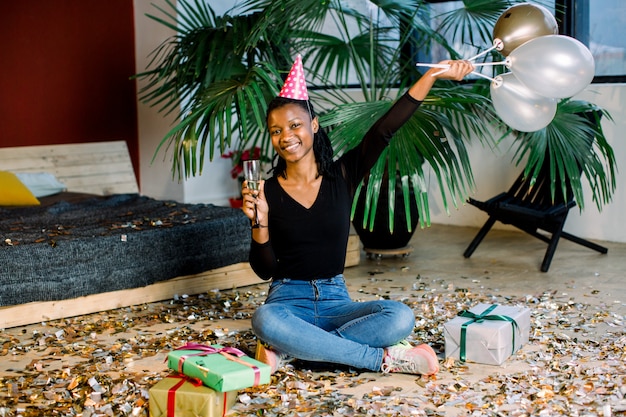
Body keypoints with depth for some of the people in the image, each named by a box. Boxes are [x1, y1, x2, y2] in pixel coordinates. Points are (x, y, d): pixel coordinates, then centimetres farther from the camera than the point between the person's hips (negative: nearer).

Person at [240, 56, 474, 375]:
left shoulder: (341, 176, 1)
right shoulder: (268, 192, -1)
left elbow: (383, 130, -11)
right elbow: (264, 270, -2)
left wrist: (434, 75, -20)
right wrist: (260, 220, -18)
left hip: (335, 302, 2)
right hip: (288, 302, -1)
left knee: (400, 317, -27)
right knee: (264, 320, -38)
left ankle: (287, 349, -20)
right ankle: (383, 359, -24)